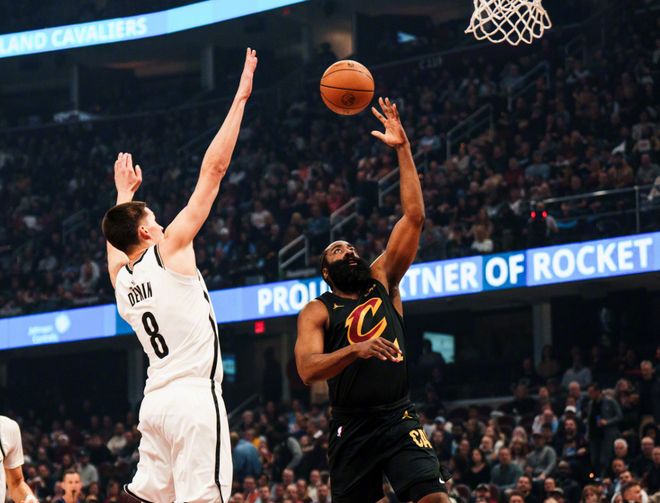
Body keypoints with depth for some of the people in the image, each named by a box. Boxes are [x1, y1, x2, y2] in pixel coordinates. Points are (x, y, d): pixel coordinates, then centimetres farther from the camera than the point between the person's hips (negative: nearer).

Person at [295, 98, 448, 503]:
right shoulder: (317, 312, 4)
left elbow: (414, 217, 5)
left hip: (400, 419, 1)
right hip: (353, 427, -1)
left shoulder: (383, 281, 12)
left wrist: (403, 148, 0)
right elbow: (308, 369, -13)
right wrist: (354, 349, -29)